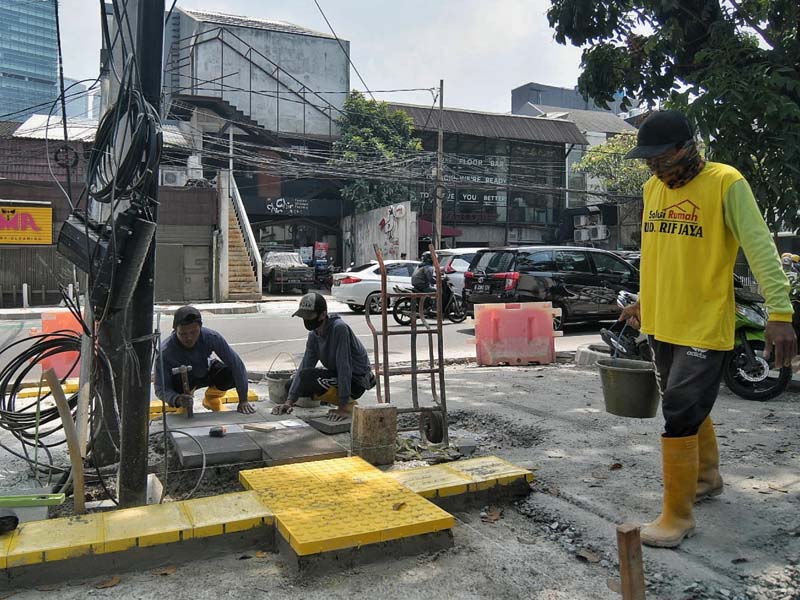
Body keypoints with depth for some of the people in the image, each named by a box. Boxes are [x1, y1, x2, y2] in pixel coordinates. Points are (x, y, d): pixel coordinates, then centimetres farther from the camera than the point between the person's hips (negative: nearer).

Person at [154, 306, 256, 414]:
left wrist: (243, 401, -32)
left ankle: (211, 399, 8)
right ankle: (183, 405, 2)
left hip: (205, 371, 2)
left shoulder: (211, 337, -33)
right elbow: (161, 389, -32)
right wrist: (177, 400, -55)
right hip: (181, 379, -2)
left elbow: (237, 364, -30)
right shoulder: (165, 352, -35)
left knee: (232, 374, -26)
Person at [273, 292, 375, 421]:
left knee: (307, 377, -27)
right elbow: (304, 366, -1)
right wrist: (289, 401, -9)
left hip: (356, 380, -9)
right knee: (290, 385, 7)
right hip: (336, 375, 9)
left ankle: (348, 405, -10)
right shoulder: (314, 334, -1)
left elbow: (344, 367, -29)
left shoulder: (339, 328, -26)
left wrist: (343, 406, -29)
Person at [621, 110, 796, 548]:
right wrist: (645, 300, 22)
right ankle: (708, 476, 43)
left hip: (704, 327, -7)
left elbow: (760, 248, -16)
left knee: (680, 416, -8)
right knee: (689, 408, 21)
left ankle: (677, 516, 7)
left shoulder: (725, 183, -11)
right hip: (662, 325, 7)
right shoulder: (653, 188, 9)